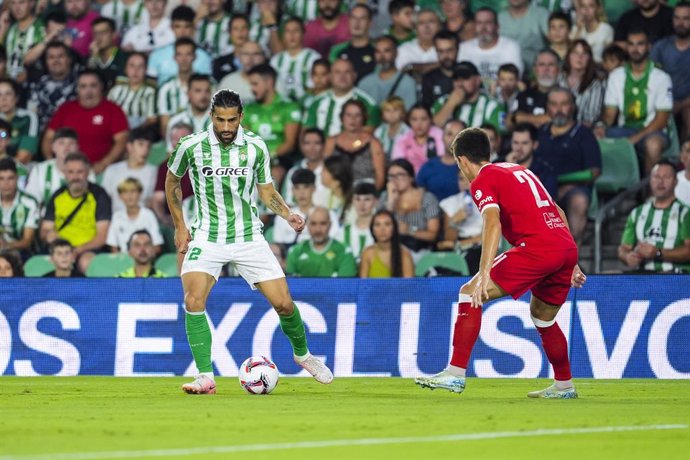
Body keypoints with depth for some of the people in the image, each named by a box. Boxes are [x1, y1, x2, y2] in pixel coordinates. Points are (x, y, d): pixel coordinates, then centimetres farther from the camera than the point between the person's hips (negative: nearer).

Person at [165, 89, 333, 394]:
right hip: (207, 239, -1)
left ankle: (302, 354, 28)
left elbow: (266, 191, 12)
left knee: (283, 303, -2)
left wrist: (288, 215, -6)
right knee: (193, 301, -24)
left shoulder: (256, 147, -3)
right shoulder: (191, 146, -8)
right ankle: (205, 378, -17)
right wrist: (179, 226, 6)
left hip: (249, 237, 1)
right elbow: (172, 181, 11)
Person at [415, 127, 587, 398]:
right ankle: (564, 386, 36)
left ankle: (456, 374, -10)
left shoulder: (482, 181, 3)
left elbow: (493, 223, -15)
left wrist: (484, 274, -23)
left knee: (470, 293, -3)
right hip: (568, 247, 8)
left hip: (537, 248, -8)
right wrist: (571, 264, 34)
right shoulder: (520, 171, 28)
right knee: (542, 315, 29)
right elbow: (557, 213, 30)